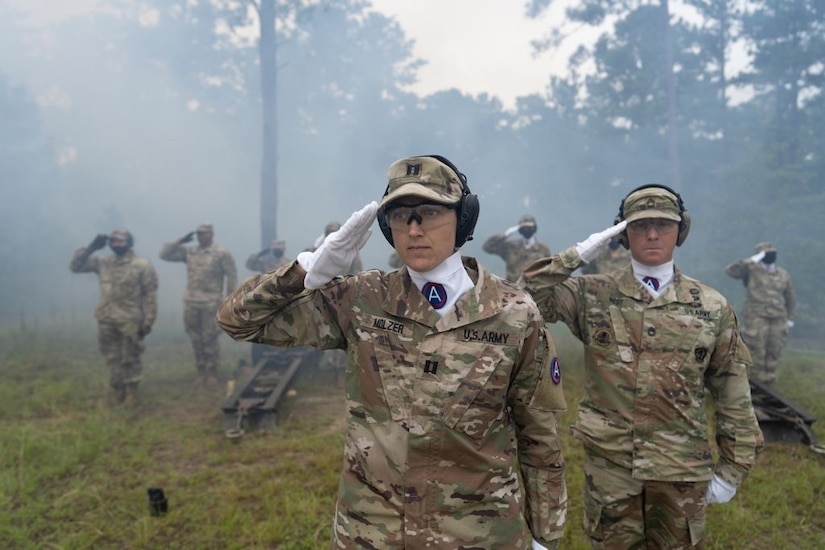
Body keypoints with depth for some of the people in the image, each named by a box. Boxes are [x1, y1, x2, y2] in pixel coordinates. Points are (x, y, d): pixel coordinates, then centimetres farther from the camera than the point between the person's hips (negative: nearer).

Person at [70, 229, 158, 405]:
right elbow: (75, 266, 8)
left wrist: (148, 321, -12)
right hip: (106, 319, 4)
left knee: (130, 358, 5)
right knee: (112, 357, 12)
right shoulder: (102, 262, 6)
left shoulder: (142, 265, -7)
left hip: (130, 320, -4)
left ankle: (132, 390, 20)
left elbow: (150, 295, -8)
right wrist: (91, 248, -3)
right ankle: (117, 389, 26)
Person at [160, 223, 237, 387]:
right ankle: (201, 371, 21)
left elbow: (231, 276, -4)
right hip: (191, 302, 5)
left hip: (211, 303, -5)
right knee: (196, 339, 10)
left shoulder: (222, 253, -4)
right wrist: (180, 241, 1)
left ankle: (213, 373, 11)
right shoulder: (189, 252, 9)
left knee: (210, 339, -1)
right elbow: (164, 254, 8)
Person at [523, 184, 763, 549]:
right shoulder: (594, 295, -3)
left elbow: (733, 395, 3)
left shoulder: (712, 308, -2)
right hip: (608, 467, 0)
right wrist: (577, 255, -17)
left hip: (682, 471, 1)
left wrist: (733, 468, 3)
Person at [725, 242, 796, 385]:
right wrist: (751, 260, -20)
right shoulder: (751, 271, -1)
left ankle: (769, 374, 18)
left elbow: (790, 299, 19)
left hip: (778, 318, 4)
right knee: (756, 347, -6)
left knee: (774, 348, 5)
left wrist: (789, 319, 15)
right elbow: (730, 270, -18)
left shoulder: (784, 275, 11)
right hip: (756, 316, -4)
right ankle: (756, 375, 5)